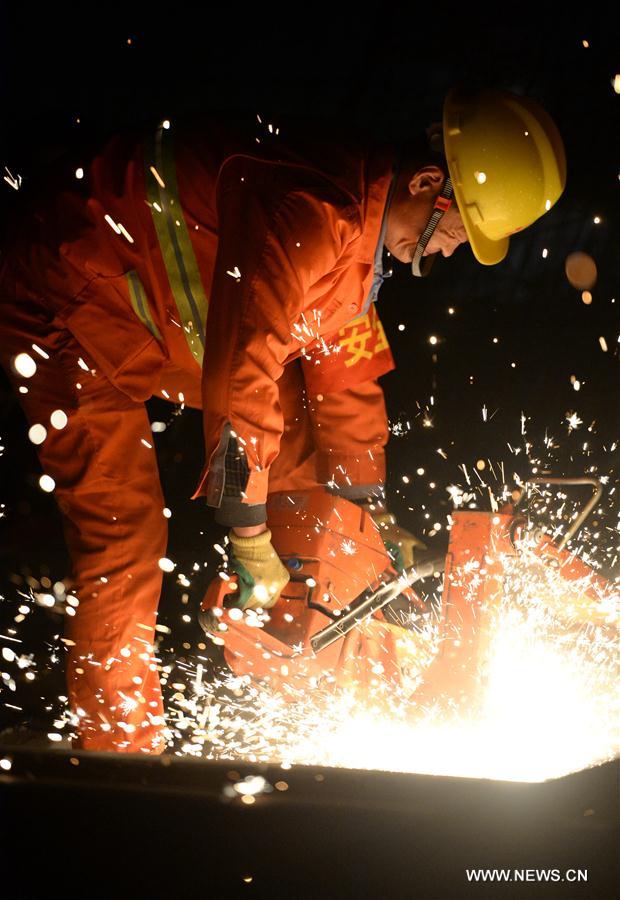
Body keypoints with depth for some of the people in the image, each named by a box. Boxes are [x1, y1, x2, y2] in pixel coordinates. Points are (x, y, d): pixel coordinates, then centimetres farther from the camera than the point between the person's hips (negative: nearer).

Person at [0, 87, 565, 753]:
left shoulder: (366, 223, 1)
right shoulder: (314, 212, -32)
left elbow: (346, 367, 10)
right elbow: (242, 373, -32)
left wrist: (370, 506, 14)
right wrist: (250, 534, -22)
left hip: (169, 319, 10)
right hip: (71, 301, -10)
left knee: (297, 438, 8)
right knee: (123, 535, -17)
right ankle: (121, 753, -6)